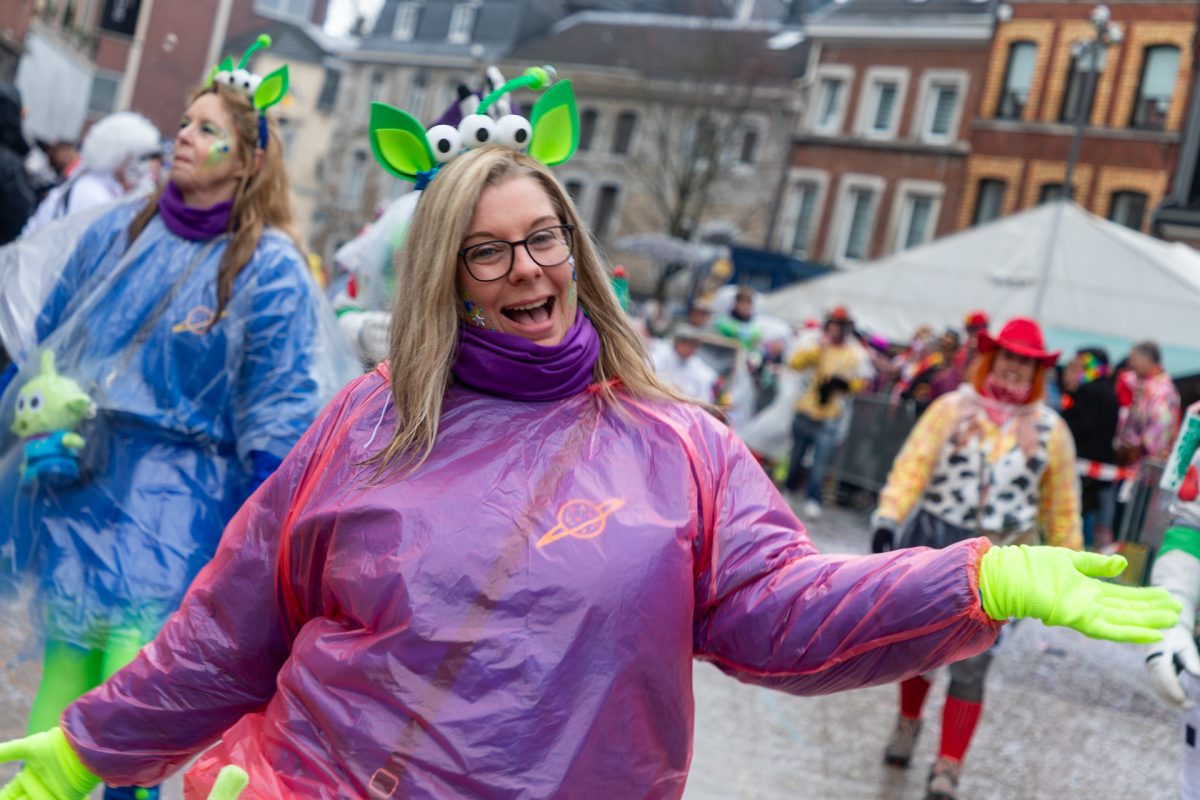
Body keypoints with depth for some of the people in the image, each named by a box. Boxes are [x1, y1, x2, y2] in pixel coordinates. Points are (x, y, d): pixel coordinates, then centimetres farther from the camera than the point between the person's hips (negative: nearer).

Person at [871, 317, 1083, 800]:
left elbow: (1061, 505, 8)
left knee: (971, 665, -3)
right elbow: (913, 463, -9)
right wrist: (888, 518, -20)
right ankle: (908, 722, 42)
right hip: (933, 541, 1)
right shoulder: (953, 408, 0)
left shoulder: (1050, 429, 4)